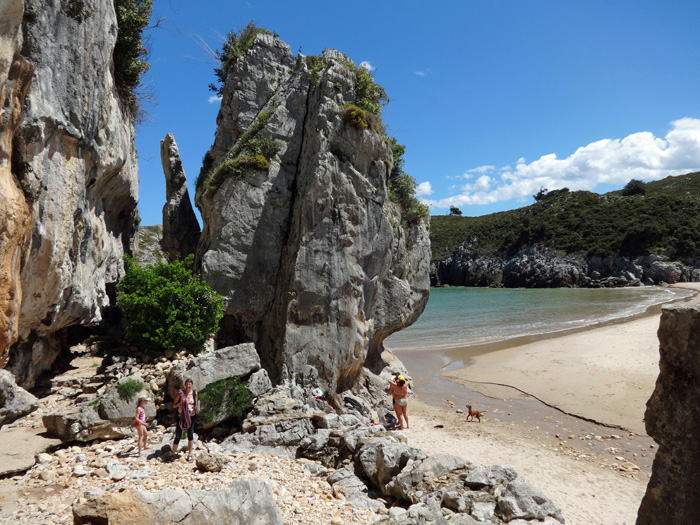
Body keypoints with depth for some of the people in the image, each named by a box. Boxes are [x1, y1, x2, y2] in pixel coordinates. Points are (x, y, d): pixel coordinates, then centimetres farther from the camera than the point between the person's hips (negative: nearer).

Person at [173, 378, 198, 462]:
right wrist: (180, 403, -22)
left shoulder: (194, 393, -2)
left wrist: (196, 409, -6)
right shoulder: (180, 393, -10)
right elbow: (174, 406, -4)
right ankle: (173, 454, 21)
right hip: (181, 417, -2)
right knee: (178, 437, 2)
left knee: (190, 435, 7)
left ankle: (189, 454, 19)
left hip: (191, 417, 2)